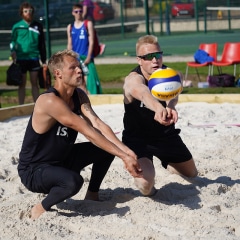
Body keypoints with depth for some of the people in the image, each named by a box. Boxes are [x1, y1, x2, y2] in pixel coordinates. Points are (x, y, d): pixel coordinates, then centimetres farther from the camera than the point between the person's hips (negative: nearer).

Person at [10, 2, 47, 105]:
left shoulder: (38, 26, 6)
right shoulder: (17, 26, 0)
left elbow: (42, 44, 10)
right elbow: (12, 41, 7)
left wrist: (44, 61, 10)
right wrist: (13, 51, -14)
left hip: (34, 58, 1)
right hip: (21, 58, -1)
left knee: (35, 83, 5)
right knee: (22, 84, 5)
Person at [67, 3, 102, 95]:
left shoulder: (88, 24, 2)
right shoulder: (70, 27, 11)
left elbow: (91, 42, -2)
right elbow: (69, 44, 12)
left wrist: (88, 57, -11)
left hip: (86, 57, -3)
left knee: (89, 79, -10)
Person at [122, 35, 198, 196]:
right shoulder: (133, 79, -30)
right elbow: (144, 93, -55)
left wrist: (170, 108, -65)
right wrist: (158, 107, -79)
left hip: (166, 134, 5)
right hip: (138, 138, -5)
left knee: (192, 174, 23)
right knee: (146, 185, -30)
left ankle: (166, 163, 58)